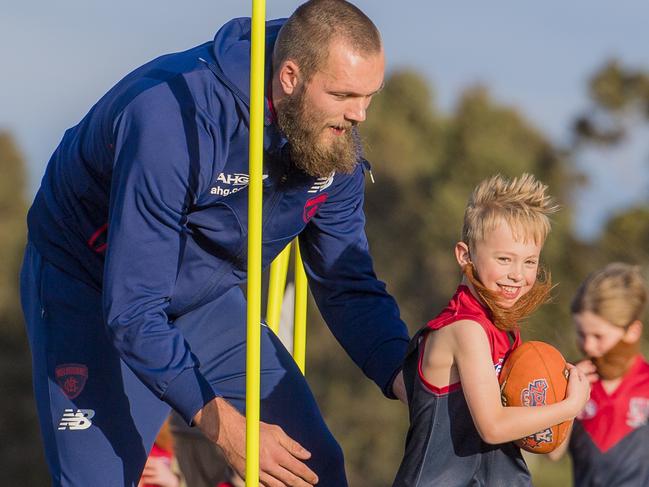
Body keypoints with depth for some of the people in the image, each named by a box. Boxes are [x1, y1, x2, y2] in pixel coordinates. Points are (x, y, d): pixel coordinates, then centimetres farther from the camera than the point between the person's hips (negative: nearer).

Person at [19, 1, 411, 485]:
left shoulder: (337, 142, -14)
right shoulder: (172, 120, -36)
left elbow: (348, 285, -2)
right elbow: (131, 310, -36)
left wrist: (402, 372, -22)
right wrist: (223, 424, -41)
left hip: (207, 298, 6)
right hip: (92, 294, -6)